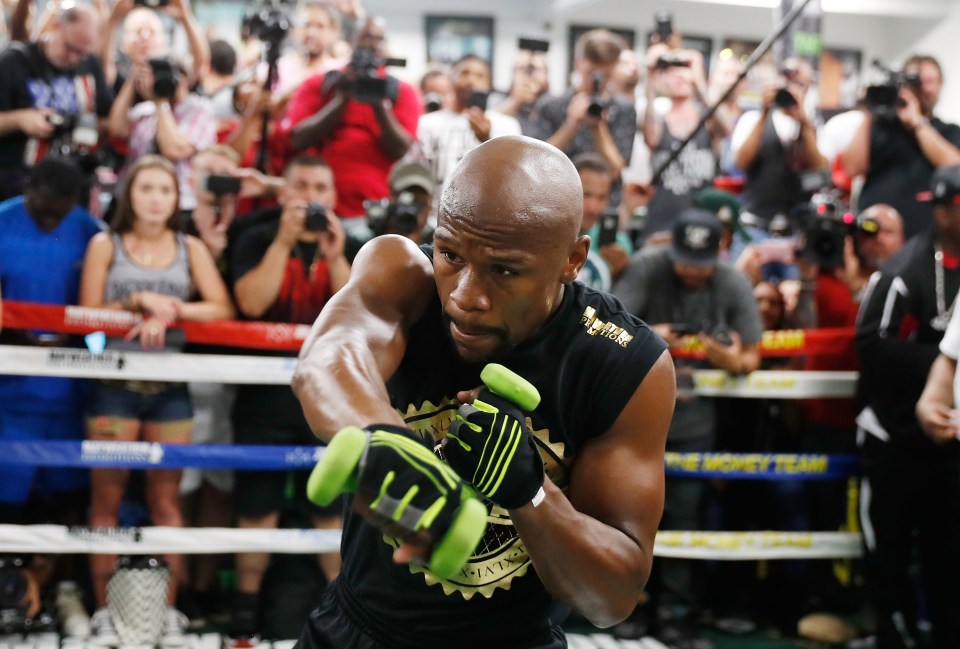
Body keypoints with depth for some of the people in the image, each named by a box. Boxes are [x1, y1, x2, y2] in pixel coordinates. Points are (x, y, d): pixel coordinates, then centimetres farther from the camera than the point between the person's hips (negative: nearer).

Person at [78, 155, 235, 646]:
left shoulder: (190, 249, 11)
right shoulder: (105, 245, 7)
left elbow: (221, 309, -1)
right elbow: (87, 315, -1)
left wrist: (170, 310, -14)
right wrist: (139, 302, -12)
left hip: (170, 388, 1)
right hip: (114, 384, -1)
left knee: (166, 499, 4)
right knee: (107, 498, 1)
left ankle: (169, 608, 10)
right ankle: (103, 609, 8)